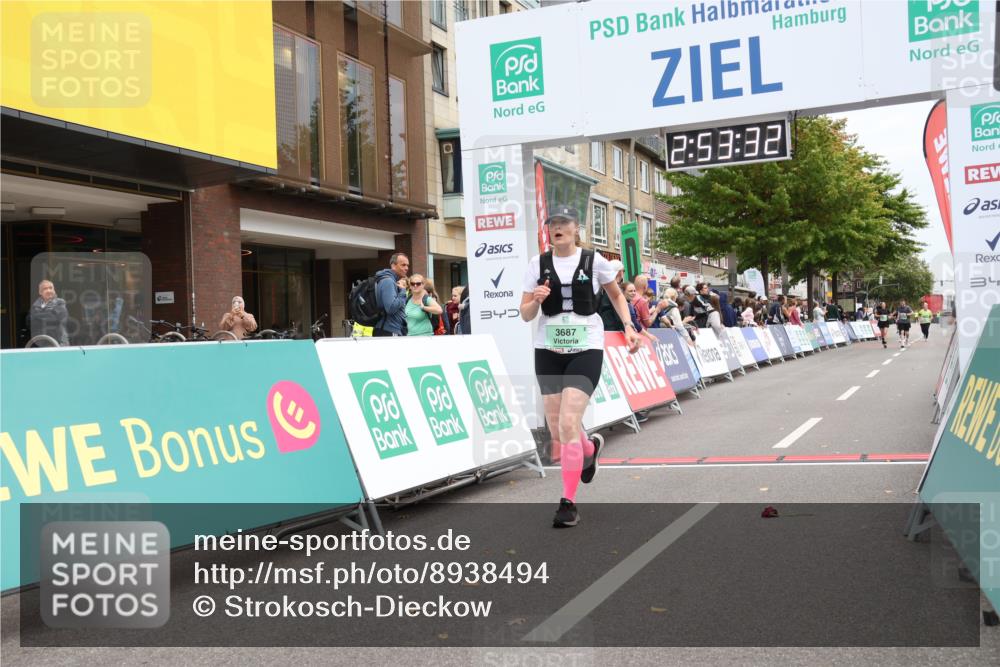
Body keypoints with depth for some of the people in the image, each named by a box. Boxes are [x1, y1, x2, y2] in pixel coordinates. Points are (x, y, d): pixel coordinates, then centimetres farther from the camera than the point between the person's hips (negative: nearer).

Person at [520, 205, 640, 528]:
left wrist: (628, 326, 2)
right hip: (548, 350, 3)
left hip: (586, 349, -3)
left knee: (568, 424, -15)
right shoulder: (538, 263, 2)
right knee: (557, 431, 8)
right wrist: (535, 300, -18)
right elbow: (525, 315, 3)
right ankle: (590, 450, 45)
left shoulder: (594, 261, -2)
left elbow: (617, 296, 16)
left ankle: (569, 502, -4)